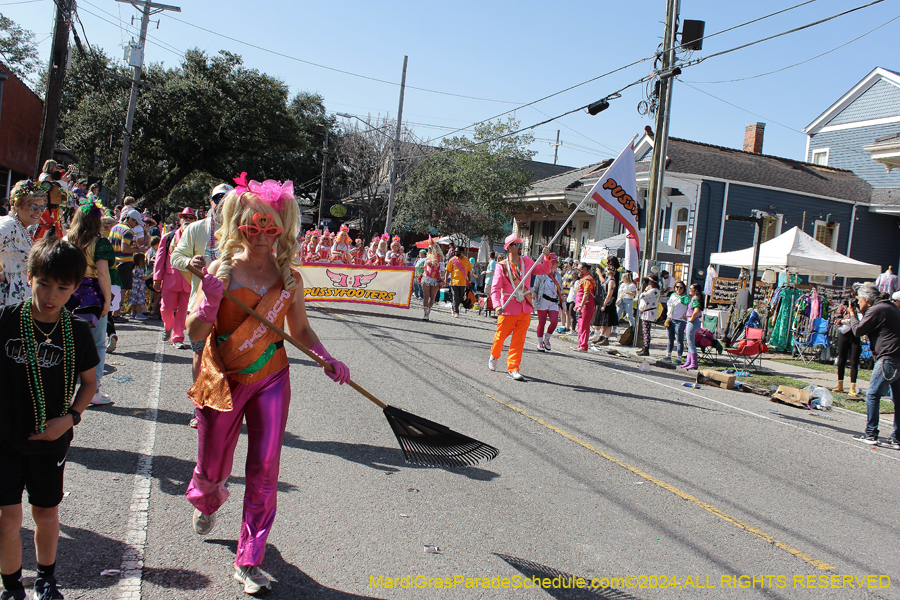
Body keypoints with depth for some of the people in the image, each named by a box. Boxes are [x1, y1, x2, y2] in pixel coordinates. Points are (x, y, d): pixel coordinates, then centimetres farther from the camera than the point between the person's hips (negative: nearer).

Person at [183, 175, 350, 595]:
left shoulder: (288, 277, -2)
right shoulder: (222, 271, -9)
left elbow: (300, 330, 9)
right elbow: (195, 333, -9)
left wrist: (327, 360, -7)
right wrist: (210, 303, -28)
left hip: (270, 381, 1)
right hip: (222, 379, -1)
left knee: (264, 470, -3)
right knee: (212, 468, 14)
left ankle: (249, 560, 13)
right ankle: (206, 501, 53)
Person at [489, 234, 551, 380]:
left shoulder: (527, 261, 7)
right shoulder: (501, 266, -6)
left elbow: (544, 270, 17)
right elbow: (495, 288, -12)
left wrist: (546, 257, 0)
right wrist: (497, 305, -27)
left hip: (525, 307, 3)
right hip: (508, 307, -3)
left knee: (519, 339, 1)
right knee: (501, 335, 8)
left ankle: (513, 368, 6)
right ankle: (494, 356, 38)